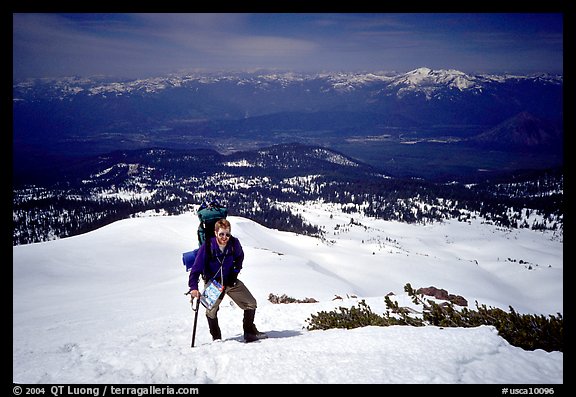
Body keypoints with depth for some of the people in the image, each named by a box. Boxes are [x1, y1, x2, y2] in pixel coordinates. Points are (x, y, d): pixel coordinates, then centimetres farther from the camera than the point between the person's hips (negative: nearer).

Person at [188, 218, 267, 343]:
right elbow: (196, 268, -23)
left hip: (230, 281, 3)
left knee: (251, 303, 2)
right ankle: (216, 339, 10)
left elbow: (239, 257, 10)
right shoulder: (207, 246, -25)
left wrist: (235, 271, 4)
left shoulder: (234, 243, -15)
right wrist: (193, 287, -30)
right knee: (211, 311, -11)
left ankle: (250, 333, 19)